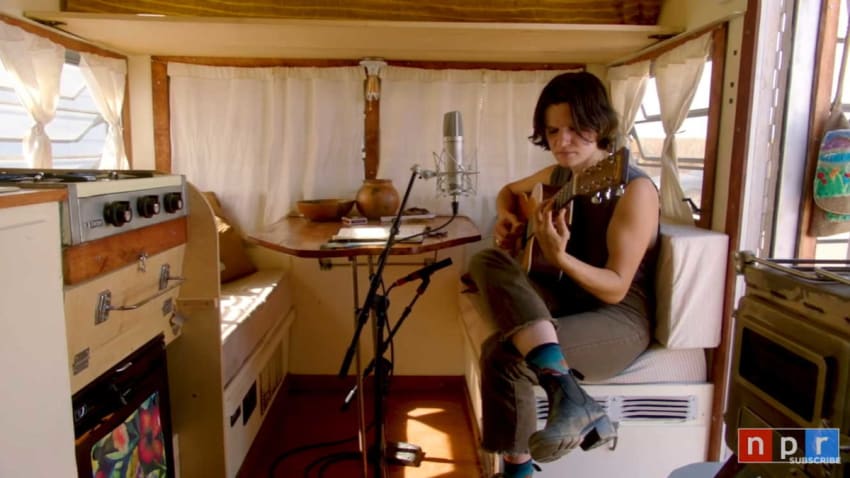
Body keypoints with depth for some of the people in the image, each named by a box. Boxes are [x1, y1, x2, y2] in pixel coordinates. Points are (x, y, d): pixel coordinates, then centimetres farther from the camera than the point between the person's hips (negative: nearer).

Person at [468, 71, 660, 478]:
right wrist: (508, 219, 3)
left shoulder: (635, 189, -18)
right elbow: (509, 190, 26)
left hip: (618, 318, -8)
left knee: (504, 353, -32)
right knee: (486, 262, -22)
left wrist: (560, 257, -39)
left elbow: (615, 288, -21)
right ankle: (565, 391, -33)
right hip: (566, 298, 8)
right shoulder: (559, 175, 5)